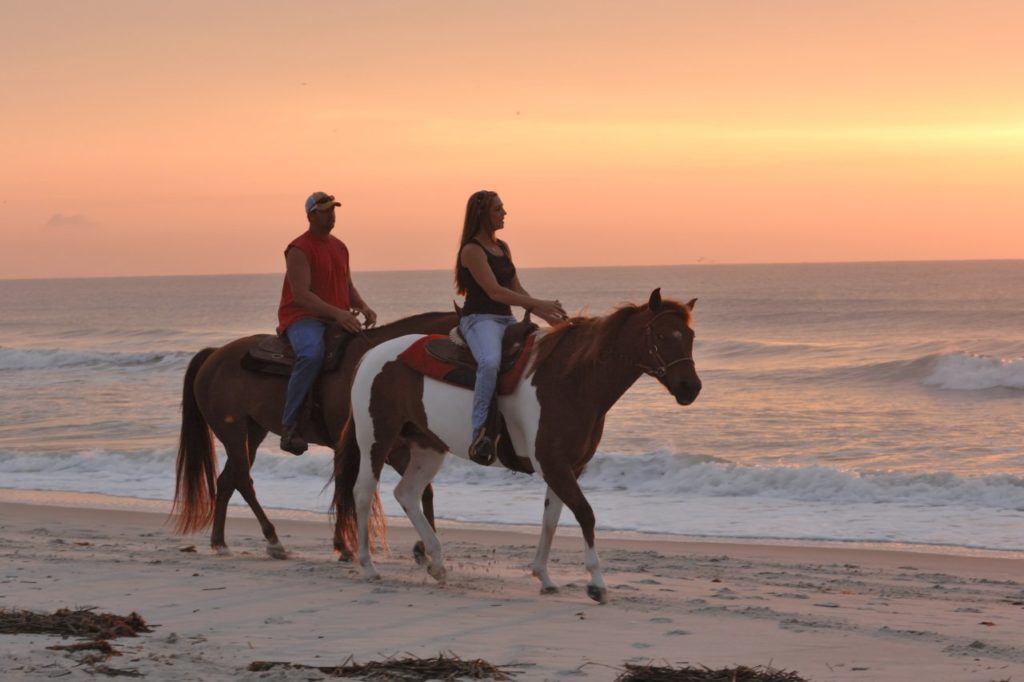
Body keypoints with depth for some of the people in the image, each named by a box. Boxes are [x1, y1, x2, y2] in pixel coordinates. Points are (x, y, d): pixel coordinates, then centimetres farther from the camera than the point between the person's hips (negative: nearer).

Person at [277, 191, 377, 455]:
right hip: (302, 317, -8)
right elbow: (301, 295, -18)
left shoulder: (339, 247, 17)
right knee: (312, 354, -38)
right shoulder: (299, 249, -9)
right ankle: (289, 425, -34)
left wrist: (363, 307, 1)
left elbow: (347, 286, 23)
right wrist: (337, 313, -27)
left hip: (338, 319, 8)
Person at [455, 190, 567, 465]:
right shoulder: (472, 250, -8)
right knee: (490, 362, -38)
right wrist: (540, 304, -18)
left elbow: (517, 290, 18)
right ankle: (480, 433, -43)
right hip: (480, 319, -9)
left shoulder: (502, 248, 18)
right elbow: (494, 291, -16)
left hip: (506, 319, 9)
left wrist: (545, 314, 4)